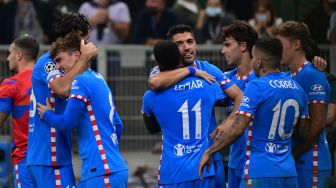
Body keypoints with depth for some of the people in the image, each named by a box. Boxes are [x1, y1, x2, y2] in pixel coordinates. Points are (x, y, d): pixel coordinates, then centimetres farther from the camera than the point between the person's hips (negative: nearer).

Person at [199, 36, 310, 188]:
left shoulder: (257, 87, -11)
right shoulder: (297, 88, 9)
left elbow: (237, 129, -16)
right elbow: (304, 132, 15)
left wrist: (208, 152, -8)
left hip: (260, 172, -7)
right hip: (289, 173, 7)